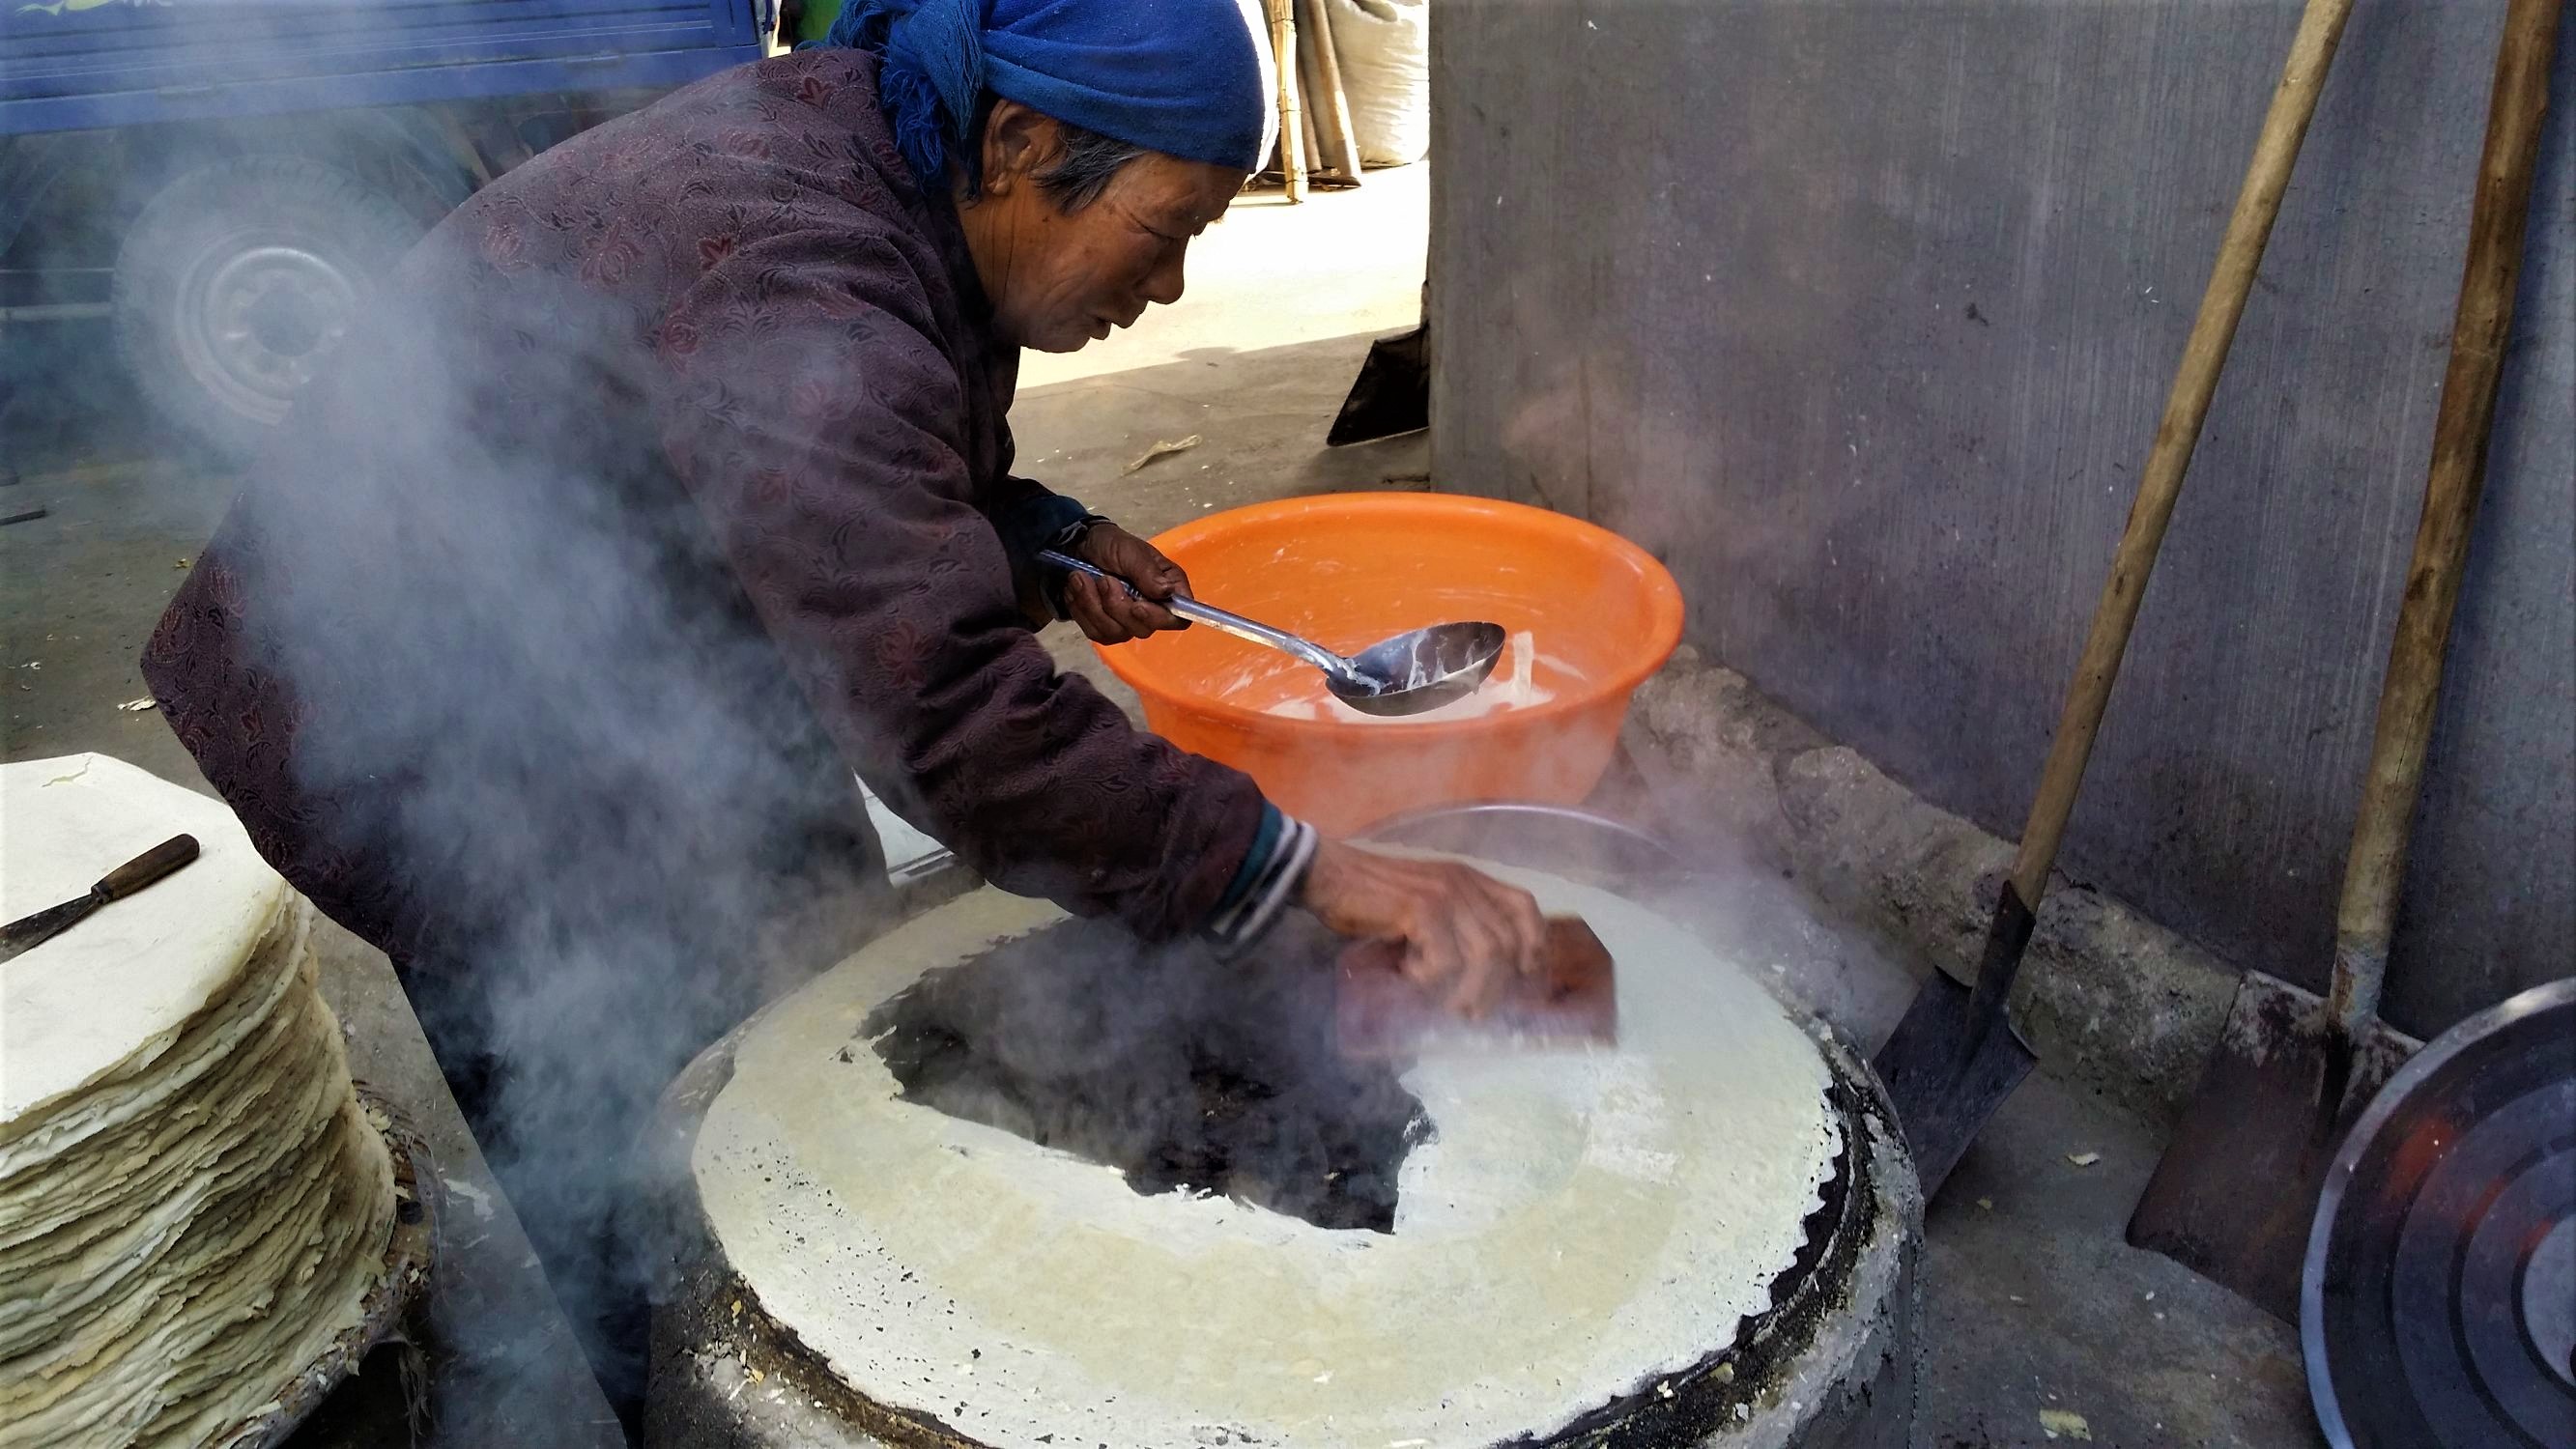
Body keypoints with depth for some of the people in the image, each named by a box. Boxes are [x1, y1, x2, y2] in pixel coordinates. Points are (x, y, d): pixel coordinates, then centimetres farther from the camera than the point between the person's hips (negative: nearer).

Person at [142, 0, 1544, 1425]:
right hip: (446, 745, -9)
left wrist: (1048, 540, -5)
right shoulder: (796, 311, -35)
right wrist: (1309, 874, -38)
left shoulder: (862, 152, -3)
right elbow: (957, 723, -39)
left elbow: (871, 498, 12)